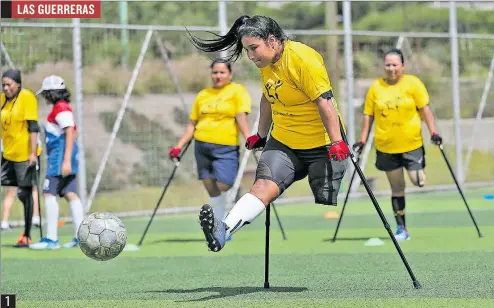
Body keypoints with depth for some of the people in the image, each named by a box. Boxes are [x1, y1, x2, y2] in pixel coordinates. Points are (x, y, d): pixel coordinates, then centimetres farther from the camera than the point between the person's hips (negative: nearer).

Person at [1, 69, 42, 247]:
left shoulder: (27, 97, -11)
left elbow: (33, 127, -14)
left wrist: (33, 153, -18)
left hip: (24, 154, -6)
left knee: (25, 193, -2)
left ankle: (27, 236, 4)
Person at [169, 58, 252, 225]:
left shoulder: (237, 90, 3)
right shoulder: (203, 95, 14)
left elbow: (241, 117, -8)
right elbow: (192, 124, 17)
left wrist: (248, 139, -22)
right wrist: (178, 146, 10)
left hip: (226, 147, -4)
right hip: (202, 146, 4)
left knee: (224, 186, -19)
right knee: (211, 188, 2)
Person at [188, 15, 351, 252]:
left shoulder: (303, 59, -19)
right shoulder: (266, 63, 6)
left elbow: (324, 101, -22)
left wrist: (337, 141, -25)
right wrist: (261, 135, 30)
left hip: (322, 146, -5)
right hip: (284, 142, 5)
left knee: (326, 205, -1)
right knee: (264, 185, -17)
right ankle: (223, 231, -37)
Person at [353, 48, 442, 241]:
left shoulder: (413, 83, -4)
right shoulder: (376, 87, 1)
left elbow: (424, 109, -2)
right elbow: (368, 115, 7)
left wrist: (433, 133, -9)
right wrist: (362, 140, 3)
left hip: (412, 143, -2)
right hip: (386, 146, 2)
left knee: (418, 181, -11)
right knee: (397, 188, 5)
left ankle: (420, 172, 26)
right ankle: (402, 228, 13)